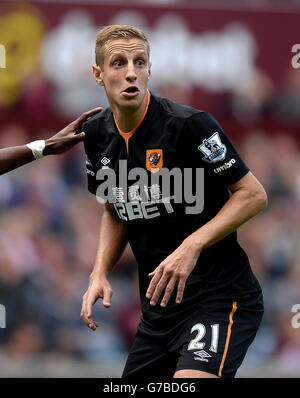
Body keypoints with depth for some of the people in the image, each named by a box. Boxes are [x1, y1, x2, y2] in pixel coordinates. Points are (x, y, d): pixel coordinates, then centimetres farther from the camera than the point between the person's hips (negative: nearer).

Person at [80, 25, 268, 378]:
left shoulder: (189, 124, -14)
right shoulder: (96, 136, 6)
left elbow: (254, 194, -12)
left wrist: (192, 247, -21)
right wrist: (99, 273, 5)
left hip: (219, 296, -7)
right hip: (158, 306, 7)